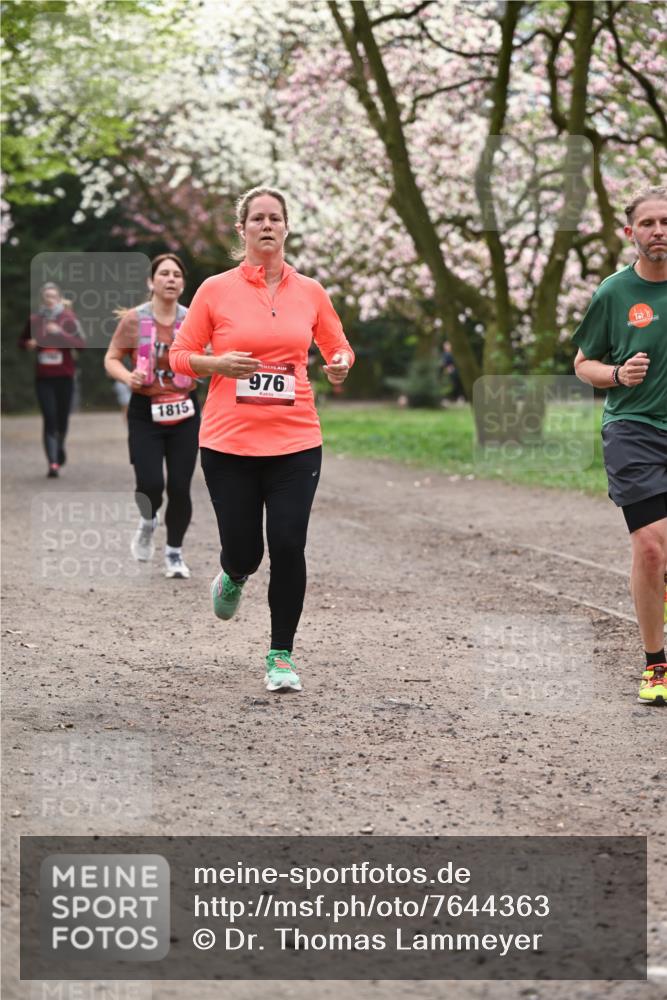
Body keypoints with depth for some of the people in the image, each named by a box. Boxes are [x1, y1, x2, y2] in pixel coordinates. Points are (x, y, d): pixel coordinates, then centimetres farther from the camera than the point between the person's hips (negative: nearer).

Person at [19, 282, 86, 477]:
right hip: (43, 378, 0)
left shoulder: (68, 319, -3)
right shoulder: (34, 320, 3)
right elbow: (22, 341, 18)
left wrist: (60, 333, -23)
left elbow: (81, 344, -12)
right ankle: (53, 463, -13)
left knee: (62, 418, 9)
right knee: (49, 420, -9)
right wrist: (28, 344, -5)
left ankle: (60, 447, 41)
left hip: (65, 377, 0)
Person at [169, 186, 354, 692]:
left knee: (288, 546, -6)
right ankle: (234, 577, 42)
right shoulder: (216, 290, -1)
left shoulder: (310, 292, 5)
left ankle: (282, 655, 10)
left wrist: (341, 365, -6)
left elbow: (338, 348, 17)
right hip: (229, 441, -1)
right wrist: (218, 363, -15)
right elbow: (181, 355, 5)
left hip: (295, 441, 1)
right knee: (243, 551, 2)